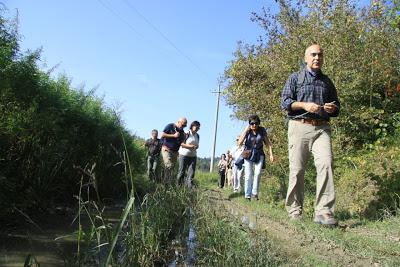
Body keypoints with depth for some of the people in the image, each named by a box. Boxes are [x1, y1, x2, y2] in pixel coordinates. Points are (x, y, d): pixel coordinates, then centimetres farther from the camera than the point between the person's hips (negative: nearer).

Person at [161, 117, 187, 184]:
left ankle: (169, 182, 9)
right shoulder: (170, 126, -4)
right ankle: (166, 182, -15)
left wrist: (185, 137, -3)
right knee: (169, 165, -18)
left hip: (175, 151, 7)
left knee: (172, 167, 5)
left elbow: (182, 142, 18)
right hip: (167, 149, -7)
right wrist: (174, 135, -14)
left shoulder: (181, 131, 14)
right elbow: (162, 135, -11)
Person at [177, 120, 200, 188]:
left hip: (193, 156, 6)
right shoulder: (187, 133, -7)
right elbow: (181, 143, -10)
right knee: (182, 171, 0)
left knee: (191, 172, -2)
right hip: (184, 154, -5)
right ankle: (178, 186, 10)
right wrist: (189, 146, -21)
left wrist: (196, 147, -3)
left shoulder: (197, 136, 11)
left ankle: (189, 187, -1)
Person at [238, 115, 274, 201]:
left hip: (259, 155, 1)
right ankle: (247, 196, -1)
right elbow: (239, 143, -18)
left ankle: (255, 192, -4)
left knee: (258, 173, -17)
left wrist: (271, 154, -7)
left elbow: (268, 143, 2)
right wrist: (245, 131, -21)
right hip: (248, 155, 0)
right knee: (248, 175, -7)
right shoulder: (247, 131, -8)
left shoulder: (262, 130, -6)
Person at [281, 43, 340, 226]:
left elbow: (336, 105, 26)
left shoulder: (327, 81, 22)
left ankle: (323, 211, -16)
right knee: (297, 169, -3)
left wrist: (332, 108, 2)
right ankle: (294, 210, 9)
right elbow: (285, 102, 2)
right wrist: (304, 105, -13)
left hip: (322, 128, 3)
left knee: (326, 164, -16)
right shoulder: (295, 78, 12)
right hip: (300, 127, -2)